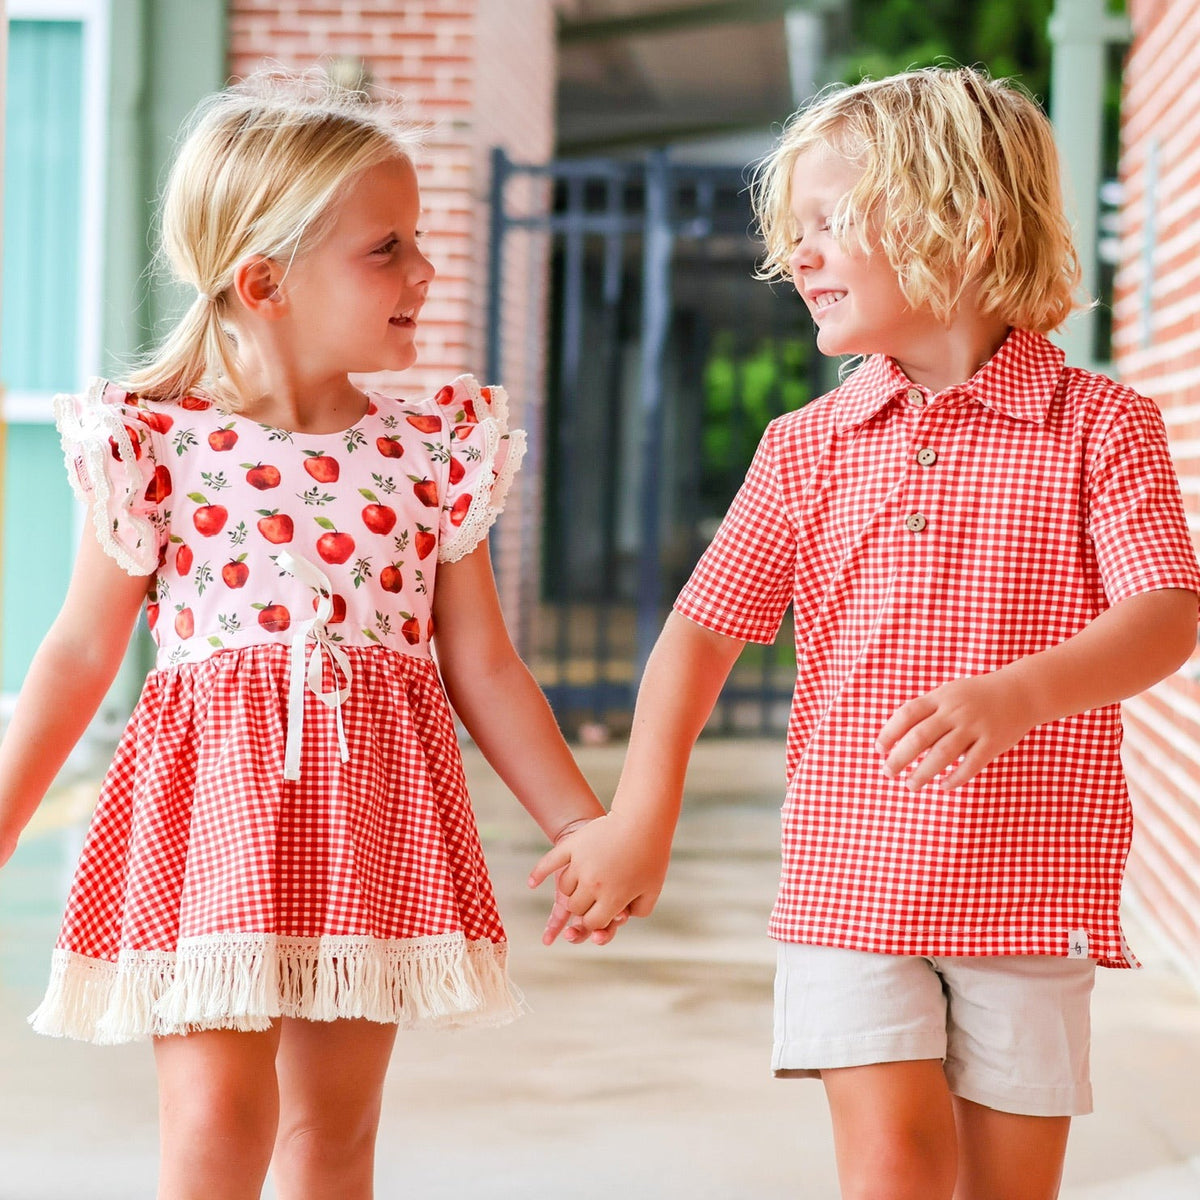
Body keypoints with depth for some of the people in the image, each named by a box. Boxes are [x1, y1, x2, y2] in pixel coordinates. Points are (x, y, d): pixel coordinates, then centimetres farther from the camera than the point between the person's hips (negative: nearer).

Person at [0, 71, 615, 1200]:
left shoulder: (432, 449, 4)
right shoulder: (157, 443, -5)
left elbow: (481, 666, 10)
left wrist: (586, 829, 9)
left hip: (373, 813, 3)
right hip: (215, 803, -3)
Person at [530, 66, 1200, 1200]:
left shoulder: (1101, 425, -3)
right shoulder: (807, 446, 6)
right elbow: (703, 627, 8)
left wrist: (1018, 693, -31)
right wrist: (641, 816, 0)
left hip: (1031, 888, -1)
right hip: (851, 878, 2)